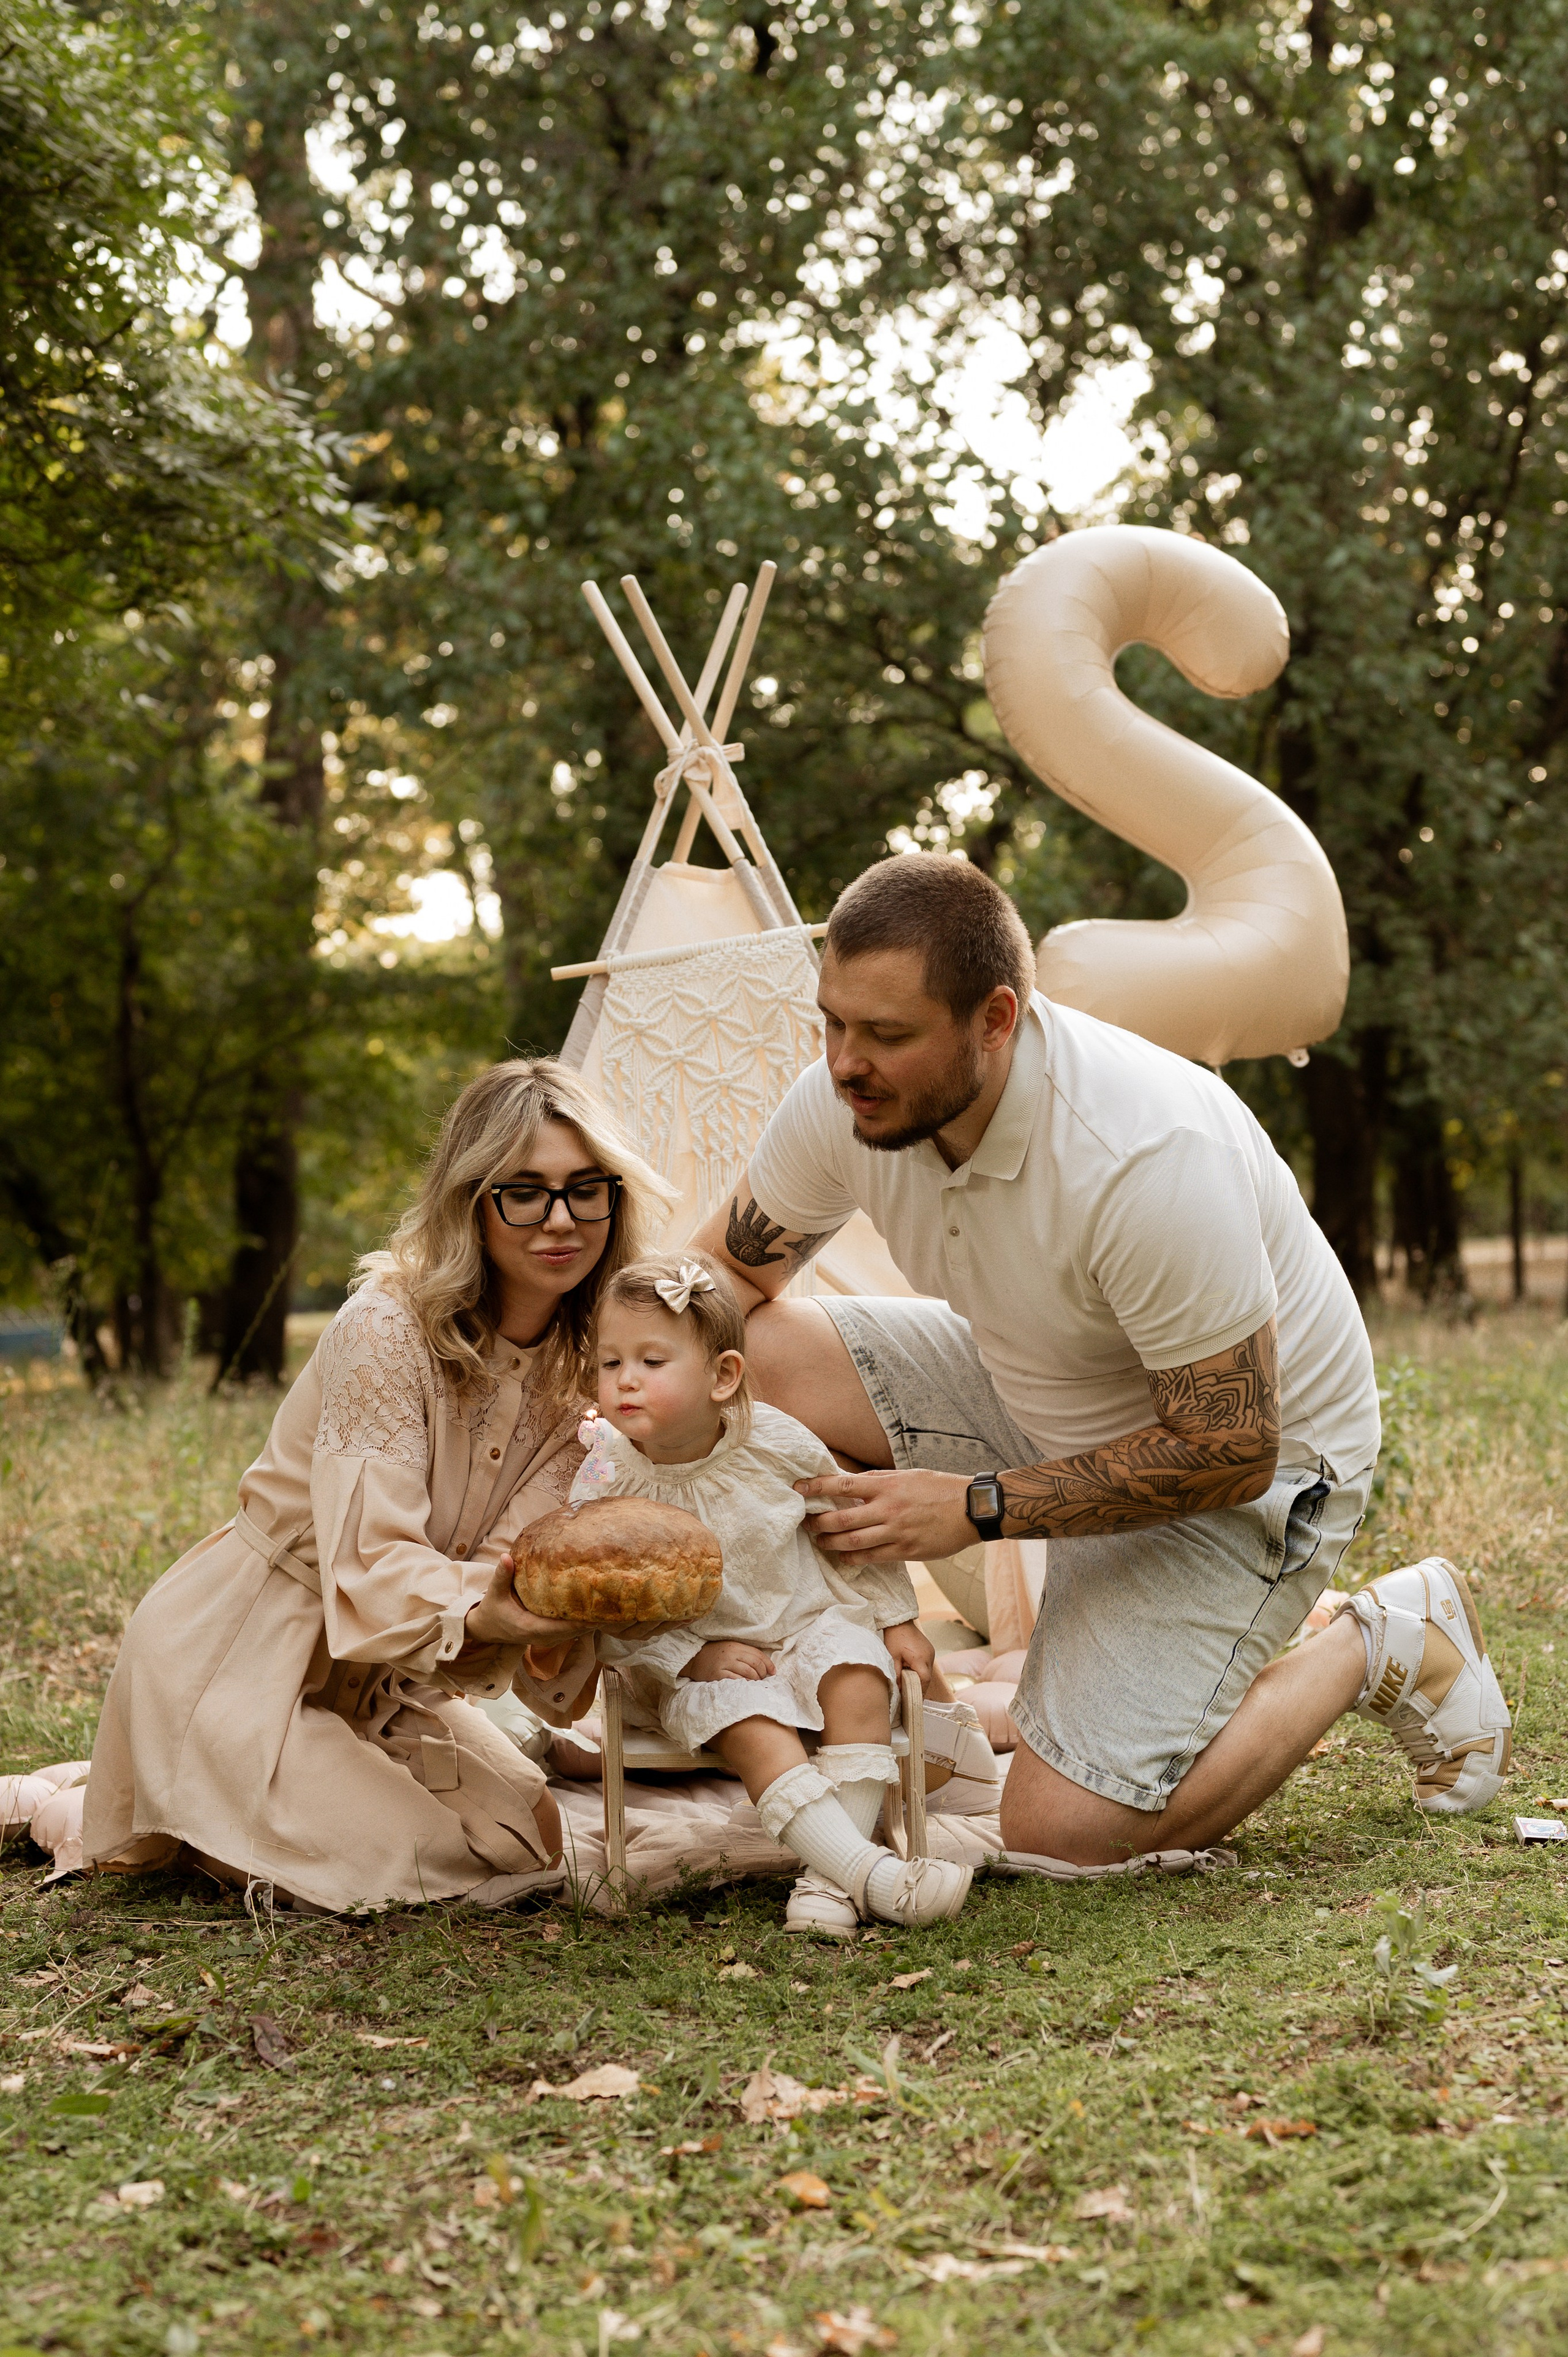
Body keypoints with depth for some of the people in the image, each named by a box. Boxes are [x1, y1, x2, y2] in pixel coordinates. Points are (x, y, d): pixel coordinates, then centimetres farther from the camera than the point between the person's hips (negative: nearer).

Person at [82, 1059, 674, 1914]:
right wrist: (479, 1613, -51)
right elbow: (370, 1566, -31)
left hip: (387, 1674, 7)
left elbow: (519, 1554, -14)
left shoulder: (589, 1359, -4)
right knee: (393, 1865, -18)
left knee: (528, 1841, 4)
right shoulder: (388, 1329, -26)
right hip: (239, 1655, -7)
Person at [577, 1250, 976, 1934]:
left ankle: (827, 1874, -28)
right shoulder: (605, 1482, -16)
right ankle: (872, 1874, -36)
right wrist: (694, 1658, -20)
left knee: (859, 1680, -27)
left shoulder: (777, 1444, -13)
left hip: (807, 1621, 2)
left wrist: (894, 1618, 8)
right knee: (755, 1733, -30)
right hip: (692, 1660, -2)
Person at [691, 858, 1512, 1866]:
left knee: (1063, 1833, -16)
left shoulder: (1154, 1159, -37)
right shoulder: (850, 1101, -16)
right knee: (750, 1358, -13)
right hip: (1038, 1402, 7)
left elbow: (1229, 1453, -30)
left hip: (1248, 1467, -7)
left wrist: (977, 1508, -29)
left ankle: (1378, 1648, 6)